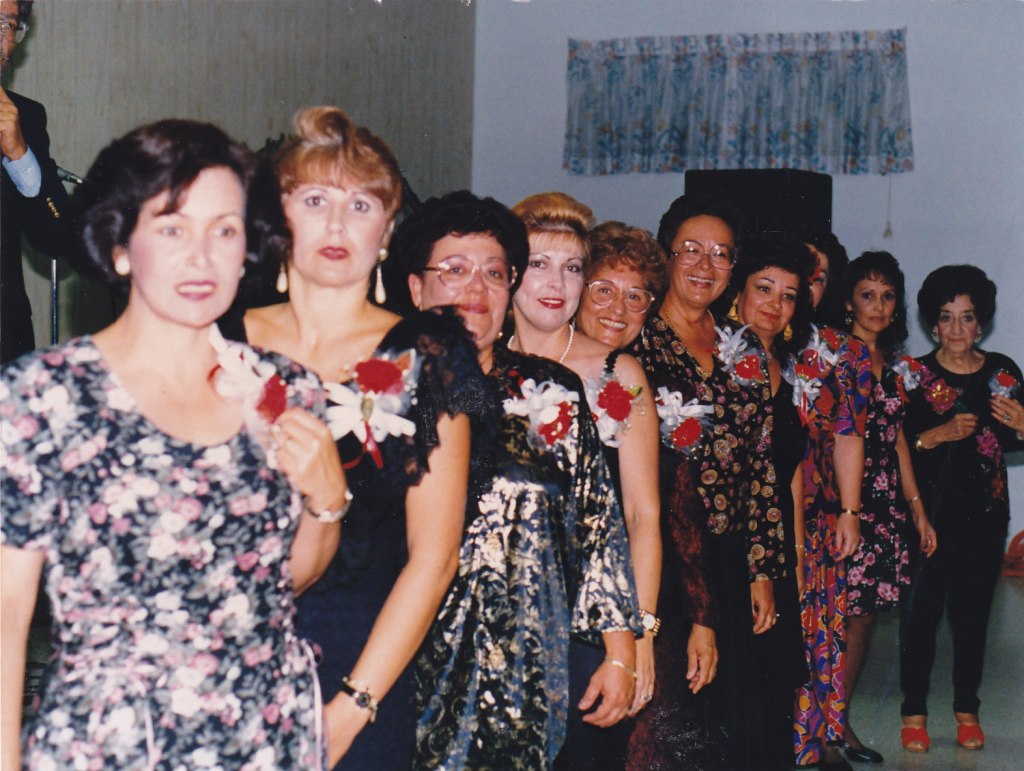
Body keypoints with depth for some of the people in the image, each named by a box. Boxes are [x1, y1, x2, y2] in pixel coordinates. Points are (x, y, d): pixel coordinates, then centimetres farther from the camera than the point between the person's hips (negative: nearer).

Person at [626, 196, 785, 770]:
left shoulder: (746, 353, 11)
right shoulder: (640, 346, -7)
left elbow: (762, 468, 12)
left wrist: (763, 570, 7)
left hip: (727, 565, 6)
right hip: (664, 562, -6)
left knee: (725, 717, 12)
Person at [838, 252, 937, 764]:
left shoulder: (895, 365, 15)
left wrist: (917, 507, 17)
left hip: (885, 505, 6)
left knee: (866, 611, 7)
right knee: (834, 613, -8)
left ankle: (840, 720, 16)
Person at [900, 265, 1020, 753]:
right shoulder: (916, 375, -3)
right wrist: (939, 434, -19)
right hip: (928, 511, -2)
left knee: (973, 611, 6)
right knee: (922, 608, -3)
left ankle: (967, 709, 20)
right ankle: (914, 711, 11)